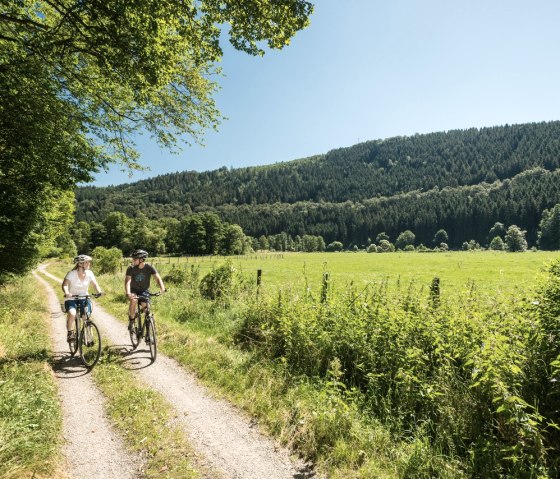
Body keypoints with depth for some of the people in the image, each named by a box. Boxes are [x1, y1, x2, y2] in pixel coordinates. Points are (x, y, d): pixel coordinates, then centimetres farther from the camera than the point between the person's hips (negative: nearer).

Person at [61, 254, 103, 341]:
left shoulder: (89, 273, -4)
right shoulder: (71, 273, -13)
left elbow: (95, 284, -10)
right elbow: (65, 284, -24)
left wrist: (99, 291, -31)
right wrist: (66, 293, -44)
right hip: (71, 299, -3)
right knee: (72, 314, -29)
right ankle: (70, 334, -8)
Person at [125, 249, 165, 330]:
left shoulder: (149, 267, -16)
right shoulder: (131, 268, -17)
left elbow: (157, 278, -24)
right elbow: (127, 281, -28)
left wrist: (162, 288, -43)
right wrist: (128, 293, -45)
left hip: (144, 291, 1)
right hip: (134, 291, 0)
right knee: (134, 300, -30)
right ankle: (131, 320, -9)